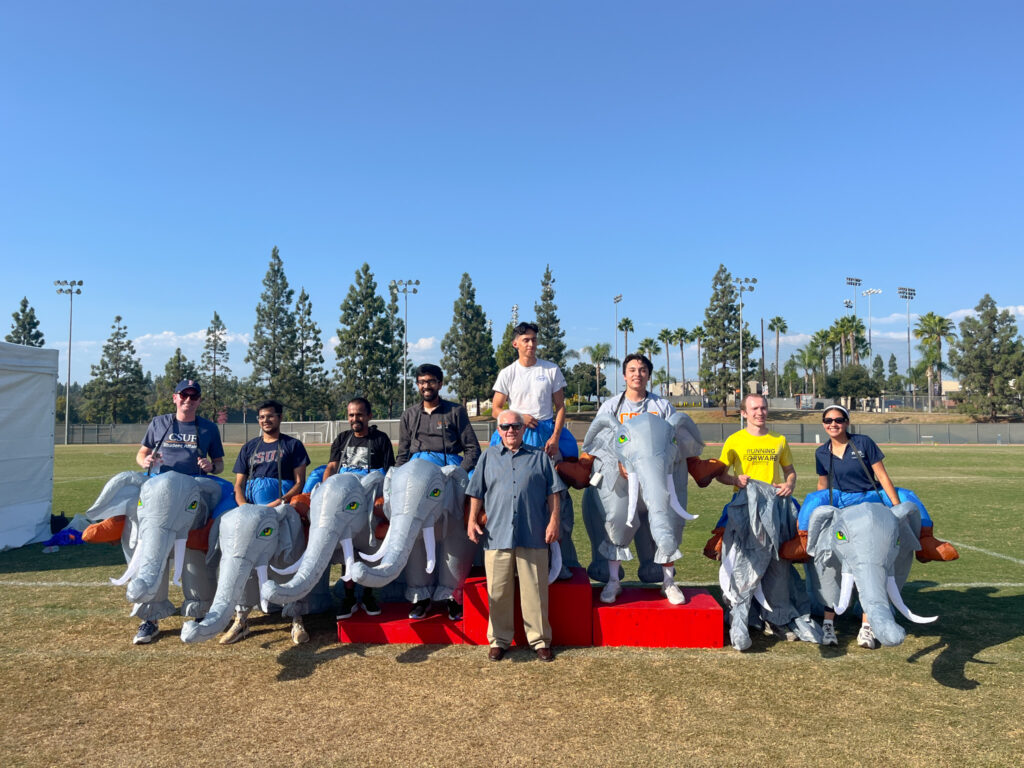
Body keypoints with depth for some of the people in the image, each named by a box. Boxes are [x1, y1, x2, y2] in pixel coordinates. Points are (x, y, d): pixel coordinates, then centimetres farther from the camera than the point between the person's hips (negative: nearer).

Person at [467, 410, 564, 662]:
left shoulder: (540, 457, 13)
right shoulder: (488, 457, 16)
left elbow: (553, 492, 10)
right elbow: (476, 492, 16)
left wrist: (553, 521, 0)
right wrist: (472, 520, 7)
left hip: (533, 536, -1)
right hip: (497, 535, 1)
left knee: (535, 590, 2)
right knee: (498, 592, 4)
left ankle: (540, 639, 14)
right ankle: (499, 639, 17)